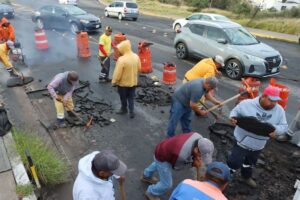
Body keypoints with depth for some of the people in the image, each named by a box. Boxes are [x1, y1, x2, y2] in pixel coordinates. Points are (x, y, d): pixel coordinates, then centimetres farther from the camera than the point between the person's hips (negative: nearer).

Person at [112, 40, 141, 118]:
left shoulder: (121, 59, -27)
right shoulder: (136, 57, -7)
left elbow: (117, 73, -23)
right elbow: (139, 68, 5)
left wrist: (114, 81, -8)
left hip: (123, 82, -5)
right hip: (133, 82, 5)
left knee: (123, 97, 18)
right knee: (131, 97, 18)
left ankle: (124, 109, 37)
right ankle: (131, 112, 19)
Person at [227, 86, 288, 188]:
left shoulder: (279, 110, -8)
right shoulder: (247, 103, -18)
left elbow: (284, 126, -2)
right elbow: (235, 111, -5)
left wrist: (277, 130, -25)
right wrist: (233, 117, -28)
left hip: (258, 145, 5)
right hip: (243, 142, -4)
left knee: (250, 162, 28)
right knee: (235, 162, -3)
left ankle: (246, 177, 56)